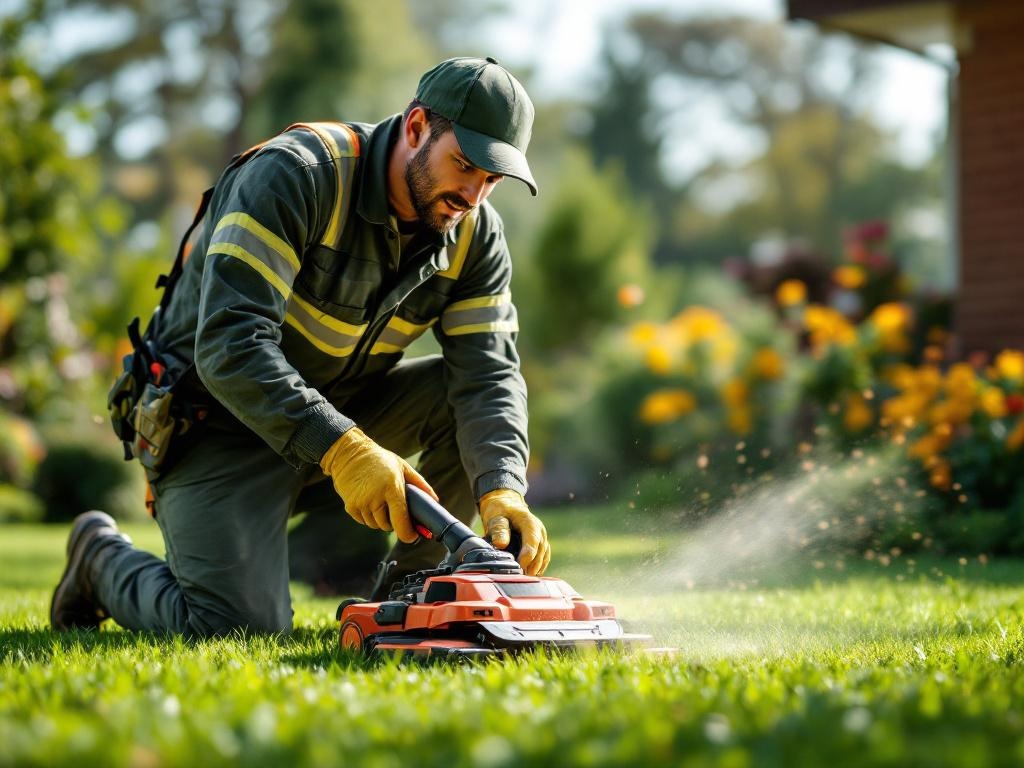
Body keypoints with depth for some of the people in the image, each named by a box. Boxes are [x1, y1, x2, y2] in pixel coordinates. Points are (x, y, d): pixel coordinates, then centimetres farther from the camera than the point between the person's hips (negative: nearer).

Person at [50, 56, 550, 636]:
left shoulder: (476, 234, -5)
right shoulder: (295, 175, -26)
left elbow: (490, 373, -14)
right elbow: (229, 345, -35)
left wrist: (502, 490, -34)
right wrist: (342, 450, -47)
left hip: (342, 414, 6)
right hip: (221, 420, -6)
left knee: (466, 395, -15)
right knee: (240, 625, -21)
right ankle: (103, 556, 10)